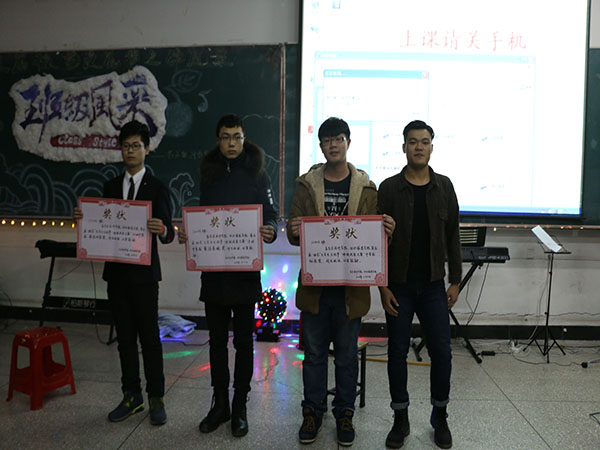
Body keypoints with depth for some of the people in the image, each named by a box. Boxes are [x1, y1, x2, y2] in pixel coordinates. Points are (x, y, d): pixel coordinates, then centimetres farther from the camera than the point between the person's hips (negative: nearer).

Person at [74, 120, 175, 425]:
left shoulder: (157, 188, -2)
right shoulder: (111, 187, 13)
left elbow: (168, 234, -7)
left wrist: (162, 230, -30)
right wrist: (85, 218, -6)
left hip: (144, 273, -5)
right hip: (116, 273, 5)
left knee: (149, 337, 2)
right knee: (125, 337, 13)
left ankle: (156, 399, 15)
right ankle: (132, 396, 25)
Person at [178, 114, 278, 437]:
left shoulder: (256, 174, 0)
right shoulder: (208, 174, 10)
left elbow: (270, 214, -2)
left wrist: (270, 230, -24)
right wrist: (187, 233, -5)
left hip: (245, 269, -3)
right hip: (212, 268, 3)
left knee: (243, 340, 7)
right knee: (217, 339, 12)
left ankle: (240, 406, 21)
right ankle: (220, 403, 26)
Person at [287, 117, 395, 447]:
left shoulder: (366, 187, 4)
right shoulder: (306, 184, 4)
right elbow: (294, 234, 3)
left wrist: (386, 230, -17)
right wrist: (294, 231, -20)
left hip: (351, 283, 0)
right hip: (314, 282, 0)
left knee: (347, 354, 12)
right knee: (314, 352, 11)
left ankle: (344, 413, 29)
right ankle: (313, 411, 28)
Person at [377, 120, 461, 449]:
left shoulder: (444, 187, 4)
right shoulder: (389, 188, -3)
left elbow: (452, 236, 8)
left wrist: (455, 281, 5)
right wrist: (383, 286, -7)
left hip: (433, 285, 2)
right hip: (398, 286, -1)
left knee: (441, 350, 4)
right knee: (397, 351, 7)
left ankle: (440, 417, 25)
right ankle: (400, 419, 23)